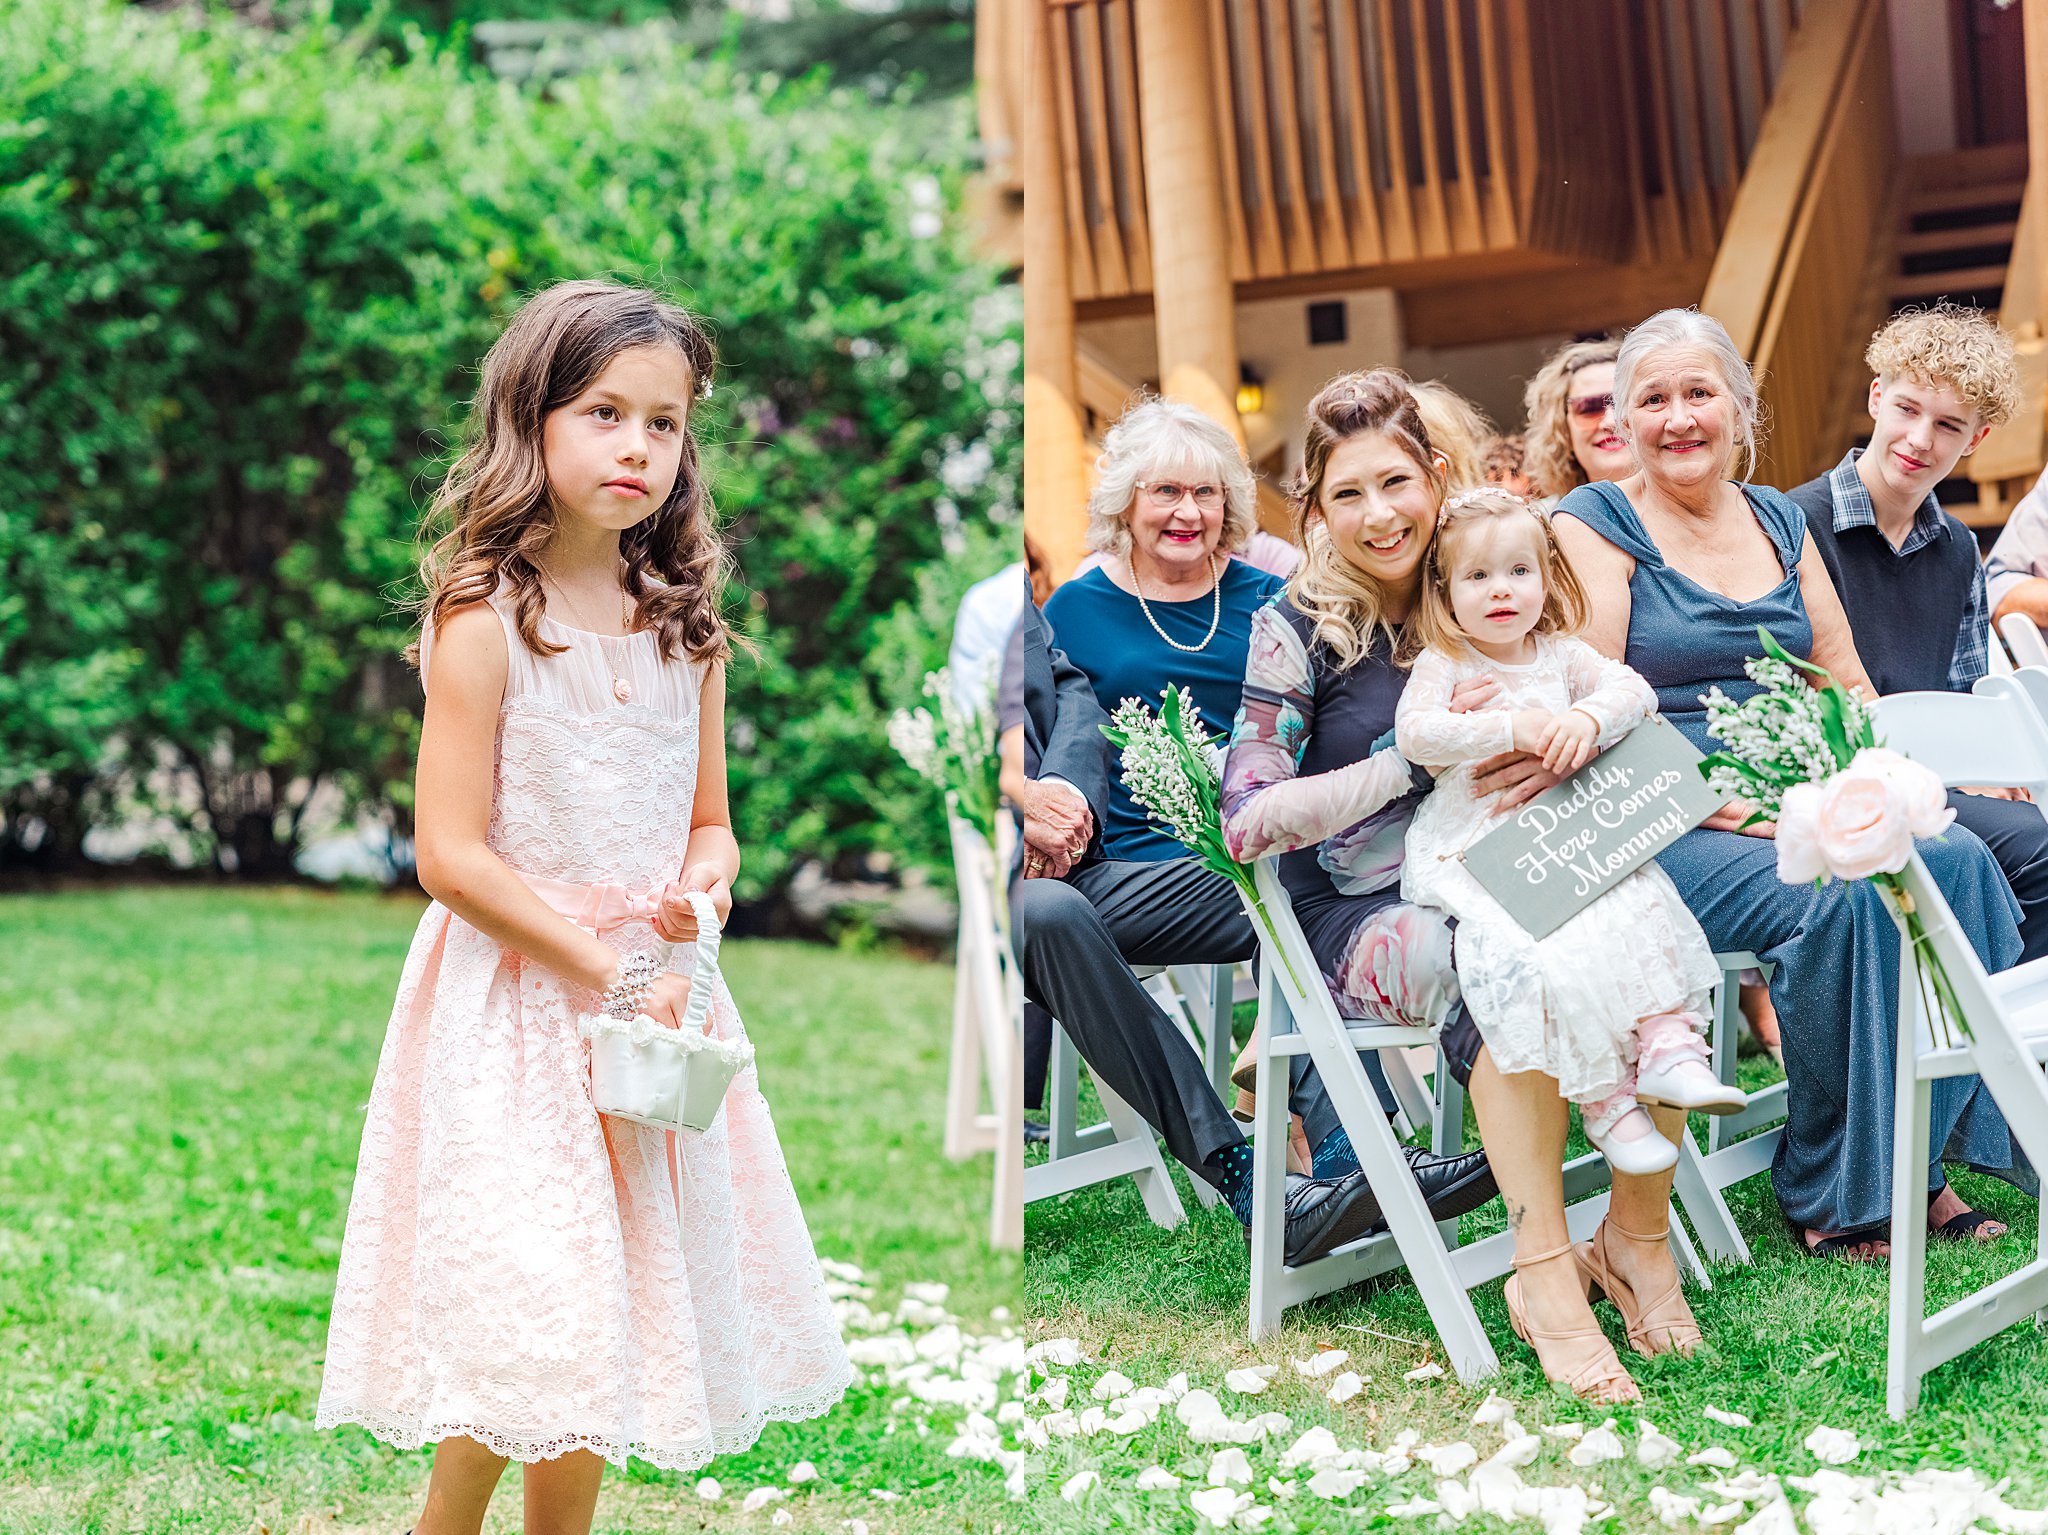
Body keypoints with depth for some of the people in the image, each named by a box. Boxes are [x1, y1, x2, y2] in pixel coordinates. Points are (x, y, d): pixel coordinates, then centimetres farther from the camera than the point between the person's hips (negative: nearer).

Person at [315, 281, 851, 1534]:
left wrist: (704, 889, -8)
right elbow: (453, 856, -14)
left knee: (617, 1314, 9)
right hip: (518, 1001, -6)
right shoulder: (485, 619, -11)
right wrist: (610, 975, -14)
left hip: (650, 999, 6)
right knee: (534, 1327, -9)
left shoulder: (686, 626, 6)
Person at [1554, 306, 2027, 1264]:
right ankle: (1830, 1195, -15)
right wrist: (1725, 805, -19)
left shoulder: (1779, 521, 18)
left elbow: (1848, 688, 18)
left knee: (1956, 858, -21)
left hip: (1795, 816, 6)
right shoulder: (1596, 526, 0)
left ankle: (1912, 1163, -13)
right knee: (1836, 898, -31)